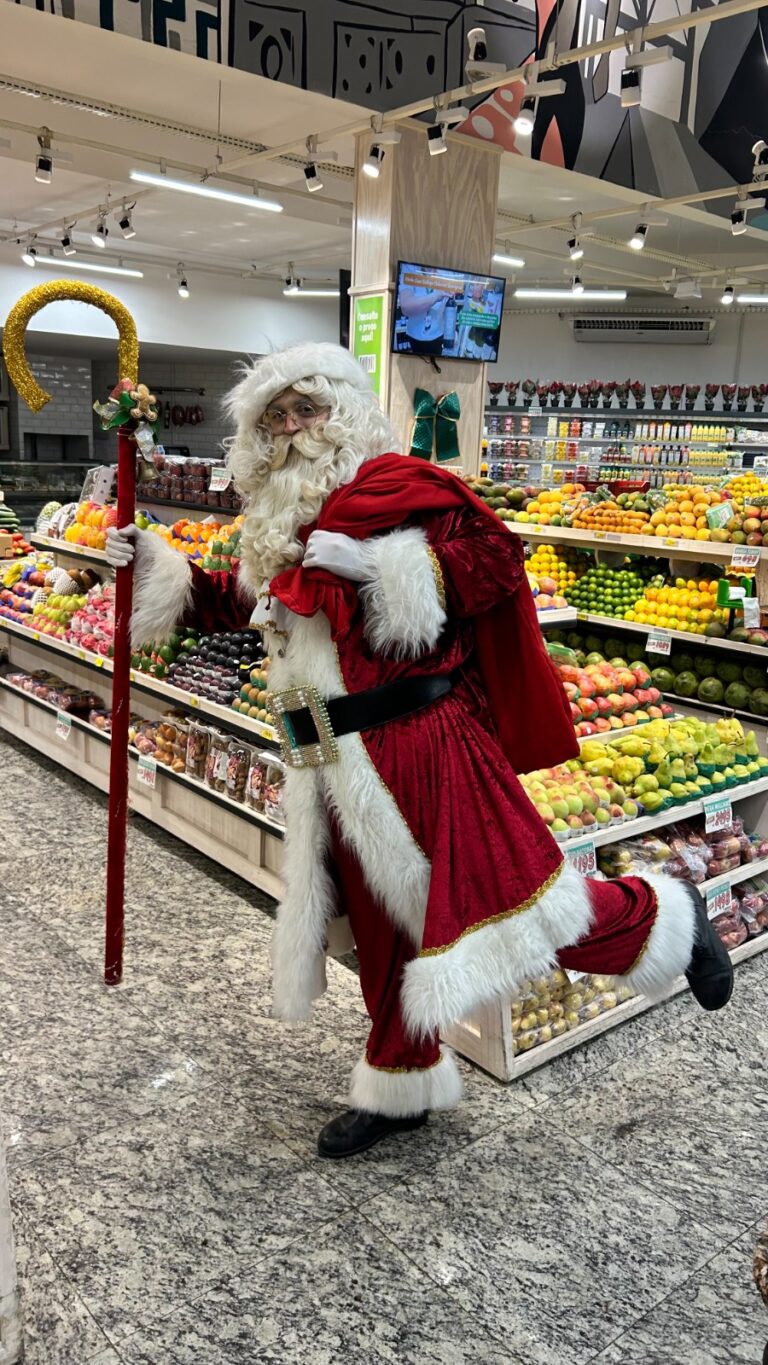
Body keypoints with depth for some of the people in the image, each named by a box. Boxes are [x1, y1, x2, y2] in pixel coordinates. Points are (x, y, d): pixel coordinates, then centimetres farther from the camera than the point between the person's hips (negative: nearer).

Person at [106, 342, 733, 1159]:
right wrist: (153, 565, 21)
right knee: (382, 927, 17)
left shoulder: (393, 486, -9)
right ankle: (399, 1088, 35)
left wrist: (378, 565, -22)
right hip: (345, 765, 8)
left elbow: (495, 557, -15)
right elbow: (241, 603, 27)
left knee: (505, 895, -5)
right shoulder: (283, 519, 16)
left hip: (424, 744, -7)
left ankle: (664, 920, 22)